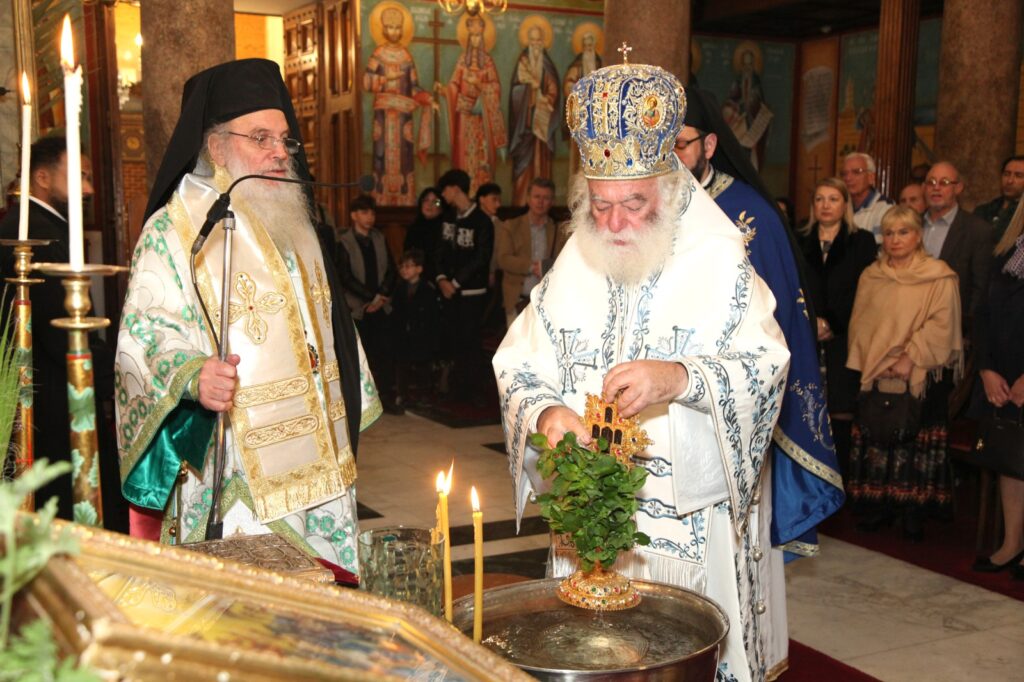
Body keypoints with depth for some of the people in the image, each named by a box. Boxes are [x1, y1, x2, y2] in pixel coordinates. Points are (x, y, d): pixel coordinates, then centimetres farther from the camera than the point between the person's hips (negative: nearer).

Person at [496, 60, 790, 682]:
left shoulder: (719, 259, -6)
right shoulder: (574, 265, 5)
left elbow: (767, 365, -15)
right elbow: (519, 365, 1)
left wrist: (680, 378, -31)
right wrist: (546, 412, -20)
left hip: (693, 519, -3)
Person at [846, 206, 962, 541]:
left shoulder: (939, 277, -1)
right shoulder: (870, 276, 12)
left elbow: (941, 325, -9)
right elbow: (859, 323, 9)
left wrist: (909, 358, -16)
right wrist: (871, 362, -4)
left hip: (921, 378, -3)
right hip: (875, 376, 3)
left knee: (916, 443, 0)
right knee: (876, 441, 5)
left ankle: (914, 512, 9)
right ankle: (878, 507, 15)